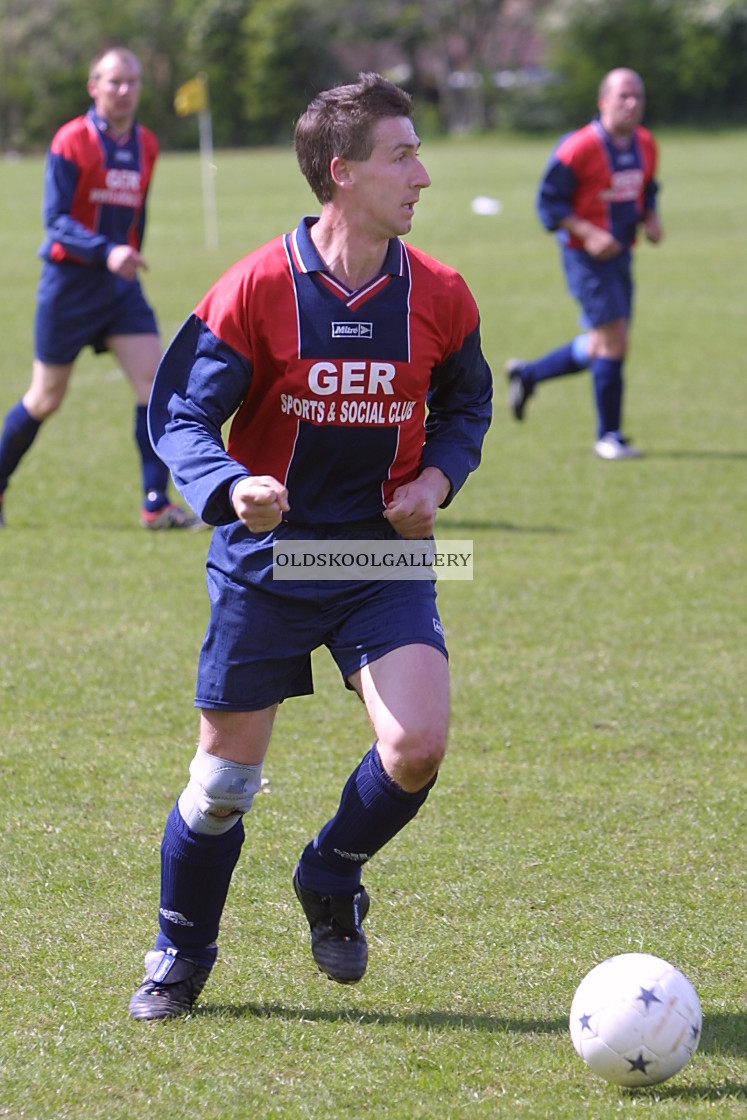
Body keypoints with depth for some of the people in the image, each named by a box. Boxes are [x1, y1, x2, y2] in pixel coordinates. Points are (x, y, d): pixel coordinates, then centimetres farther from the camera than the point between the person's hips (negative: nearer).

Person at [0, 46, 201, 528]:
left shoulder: (146, 146, 7)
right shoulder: (71, 141, -11)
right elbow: (55, 218, -17)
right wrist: (106, 252, -29)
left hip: (120, 283, 5)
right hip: (70, 278, -5)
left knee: (155, 379, -10)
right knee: (47, 398, 4)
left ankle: (156, 505, -8)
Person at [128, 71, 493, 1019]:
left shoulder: (438, 297, -4)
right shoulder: (257, 289, -14)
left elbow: (465, 401, 16)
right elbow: (179, 411, -9)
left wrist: (437, 477, -3)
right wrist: (229, 487, -28)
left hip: (384, 552, 2)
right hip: (267, 553, -2)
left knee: (418, 745, -17)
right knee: (226, 772, 5)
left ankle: (332, 881, 15)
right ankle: (180, 956, 29)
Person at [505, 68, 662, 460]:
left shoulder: (645, 145, 6)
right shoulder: (579, 148, -17)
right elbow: (548, 202, -13)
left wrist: (651, 220, 0)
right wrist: (589, 234, -23)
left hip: (619, 253, 8)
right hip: (587, 256, -8)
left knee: (598, 348, 14)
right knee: (613, 340, -11)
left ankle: (526, 374, 37)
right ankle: (608, 436, 2)